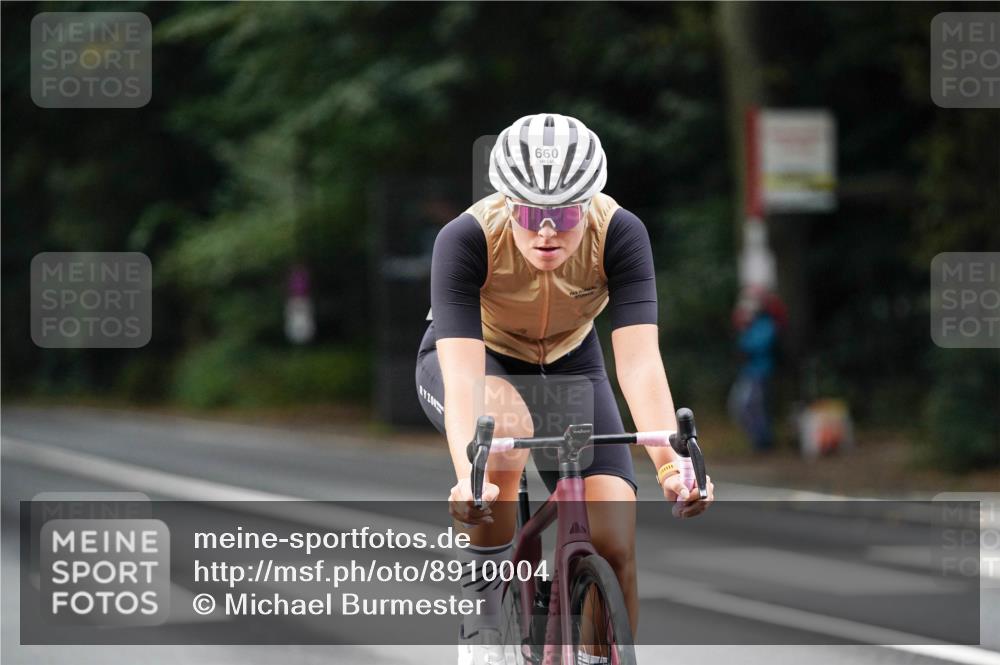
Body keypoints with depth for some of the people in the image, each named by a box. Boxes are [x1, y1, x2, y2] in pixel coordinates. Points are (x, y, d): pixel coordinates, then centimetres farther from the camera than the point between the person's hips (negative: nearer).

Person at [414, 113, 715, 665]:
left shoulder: (619, 234, -29)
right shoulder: (466, 240, -34)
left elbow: (640, 362, -36)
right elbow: (462, 375, -42)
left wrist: (670, 462, -52)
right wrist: (467, 474, -59)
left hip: (568, 365, 2)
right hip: (475, 357, -2)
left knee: (614, 542, -16)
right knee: (505, 430, -38)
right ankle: (482, 620, -22)